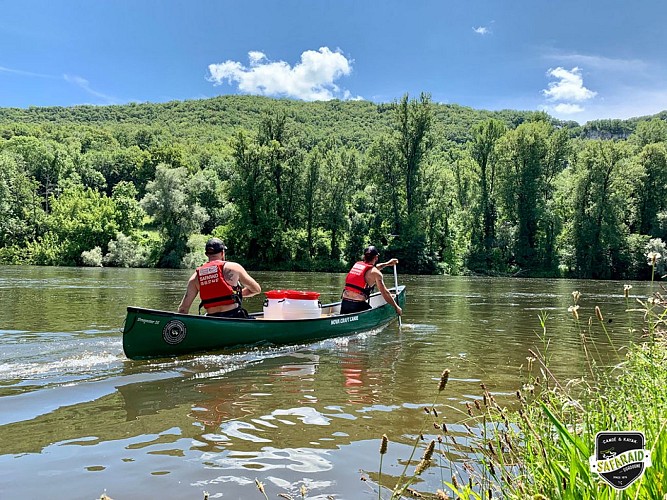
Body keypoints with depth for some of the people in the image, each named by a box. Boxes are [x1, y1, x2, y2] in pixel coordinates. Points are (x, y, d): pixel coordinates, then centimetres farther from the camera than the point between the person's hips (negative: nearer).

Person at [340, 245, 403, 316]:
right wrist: (396, 307, 8)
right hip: (358, 305, -5)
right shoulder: (376, 273, -2)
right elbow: (385, 293, -2)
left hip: (345, 302, 5)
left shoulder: (356, 264, 15)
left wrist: (387, 263, 46)